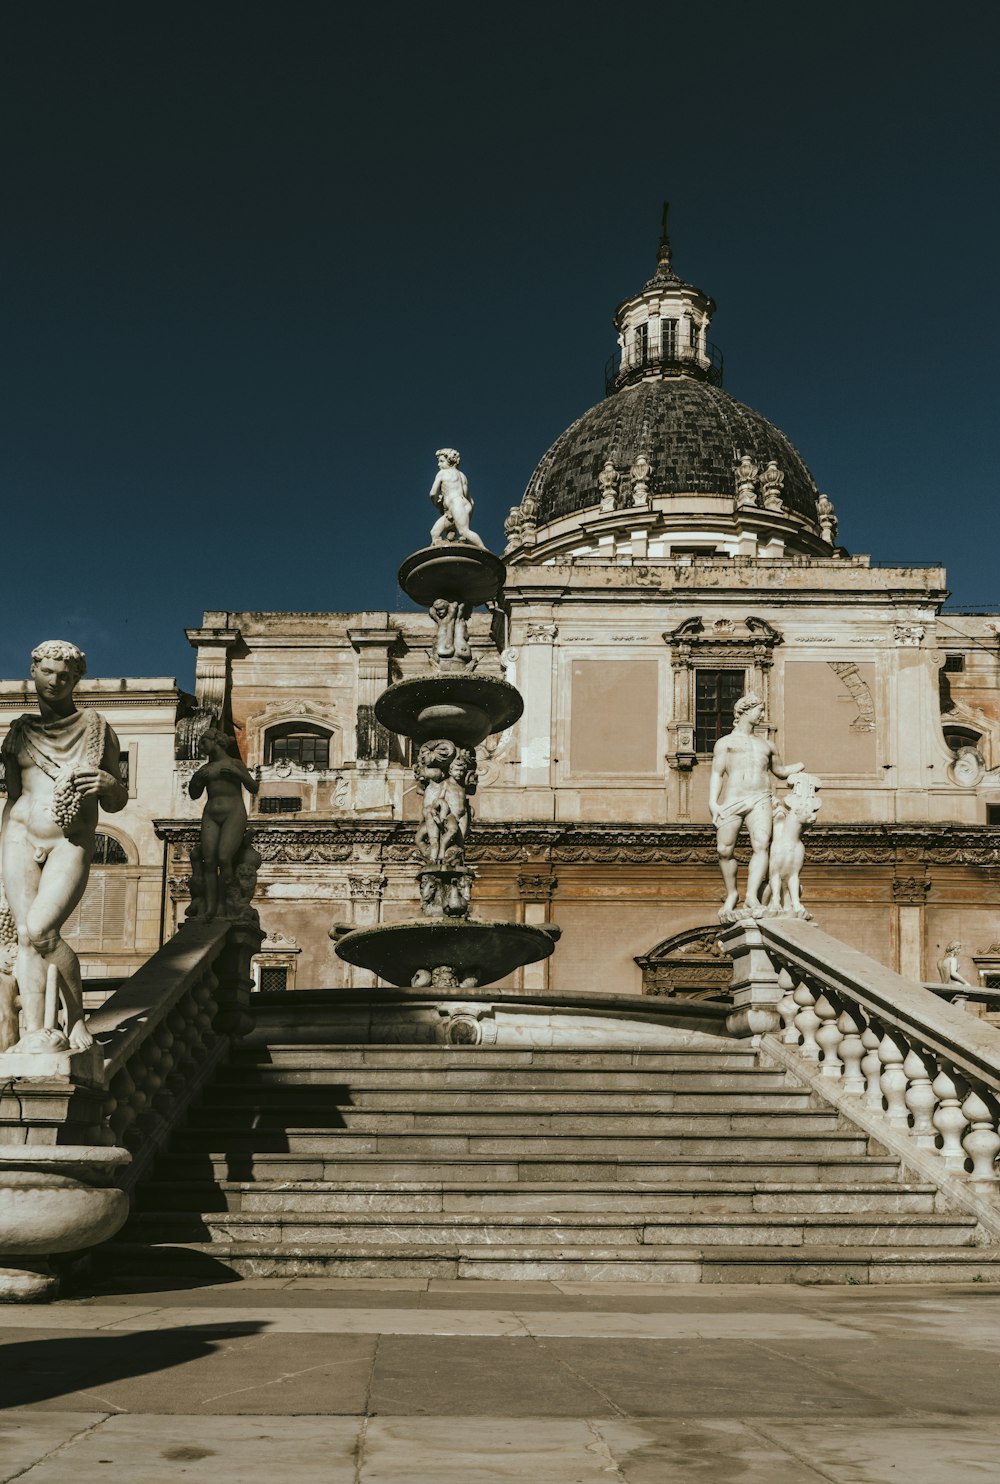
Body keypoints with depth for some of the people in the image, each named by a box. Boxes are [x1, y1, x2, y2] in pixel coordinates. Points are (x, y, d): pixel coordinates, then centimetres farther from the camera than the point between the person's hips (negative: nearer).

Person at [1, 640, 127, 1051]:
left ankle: (77, 1020, -2)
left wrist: (108, 784, -11)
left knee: (41, 929, -20)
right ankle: (34, 1030, -9)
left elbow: (116, 803, 8)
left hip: (70, 845, -3)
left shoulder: (96, 729, 7)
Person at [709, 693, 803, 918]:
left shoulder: (767, 745, 30)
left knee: (761, 846, -21)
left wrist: (803, 765, 27)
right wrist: (712, 802, -9)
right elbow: (717, 774, 5)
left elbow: (780, 770, 43)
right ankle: (731, 894, 13)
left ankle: (752, 896, -29)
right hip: (732, 800, -2)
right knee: (724, 850, -8)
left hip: (760, 799, 2)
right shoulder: (725, 742, 17)